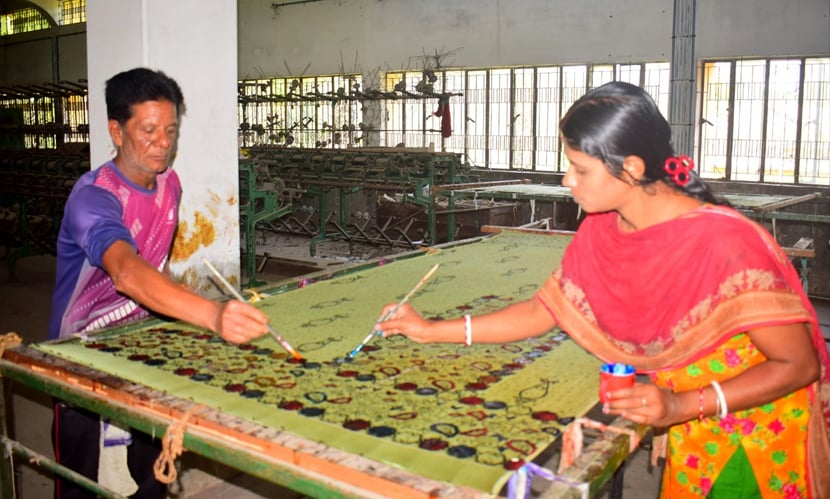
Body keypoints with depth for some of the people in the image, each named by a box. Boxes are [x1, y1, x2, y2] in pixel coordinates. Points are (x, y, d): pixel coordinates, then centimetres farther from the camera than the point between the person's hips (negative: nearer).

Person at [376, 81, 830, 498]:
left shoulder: (725, 242, -31)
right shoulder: (601, 230, -11)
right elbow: (542, 312, -1)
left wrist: (681, 406, -31)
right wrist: (432, 331, -4)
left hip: (758, 439, -5)